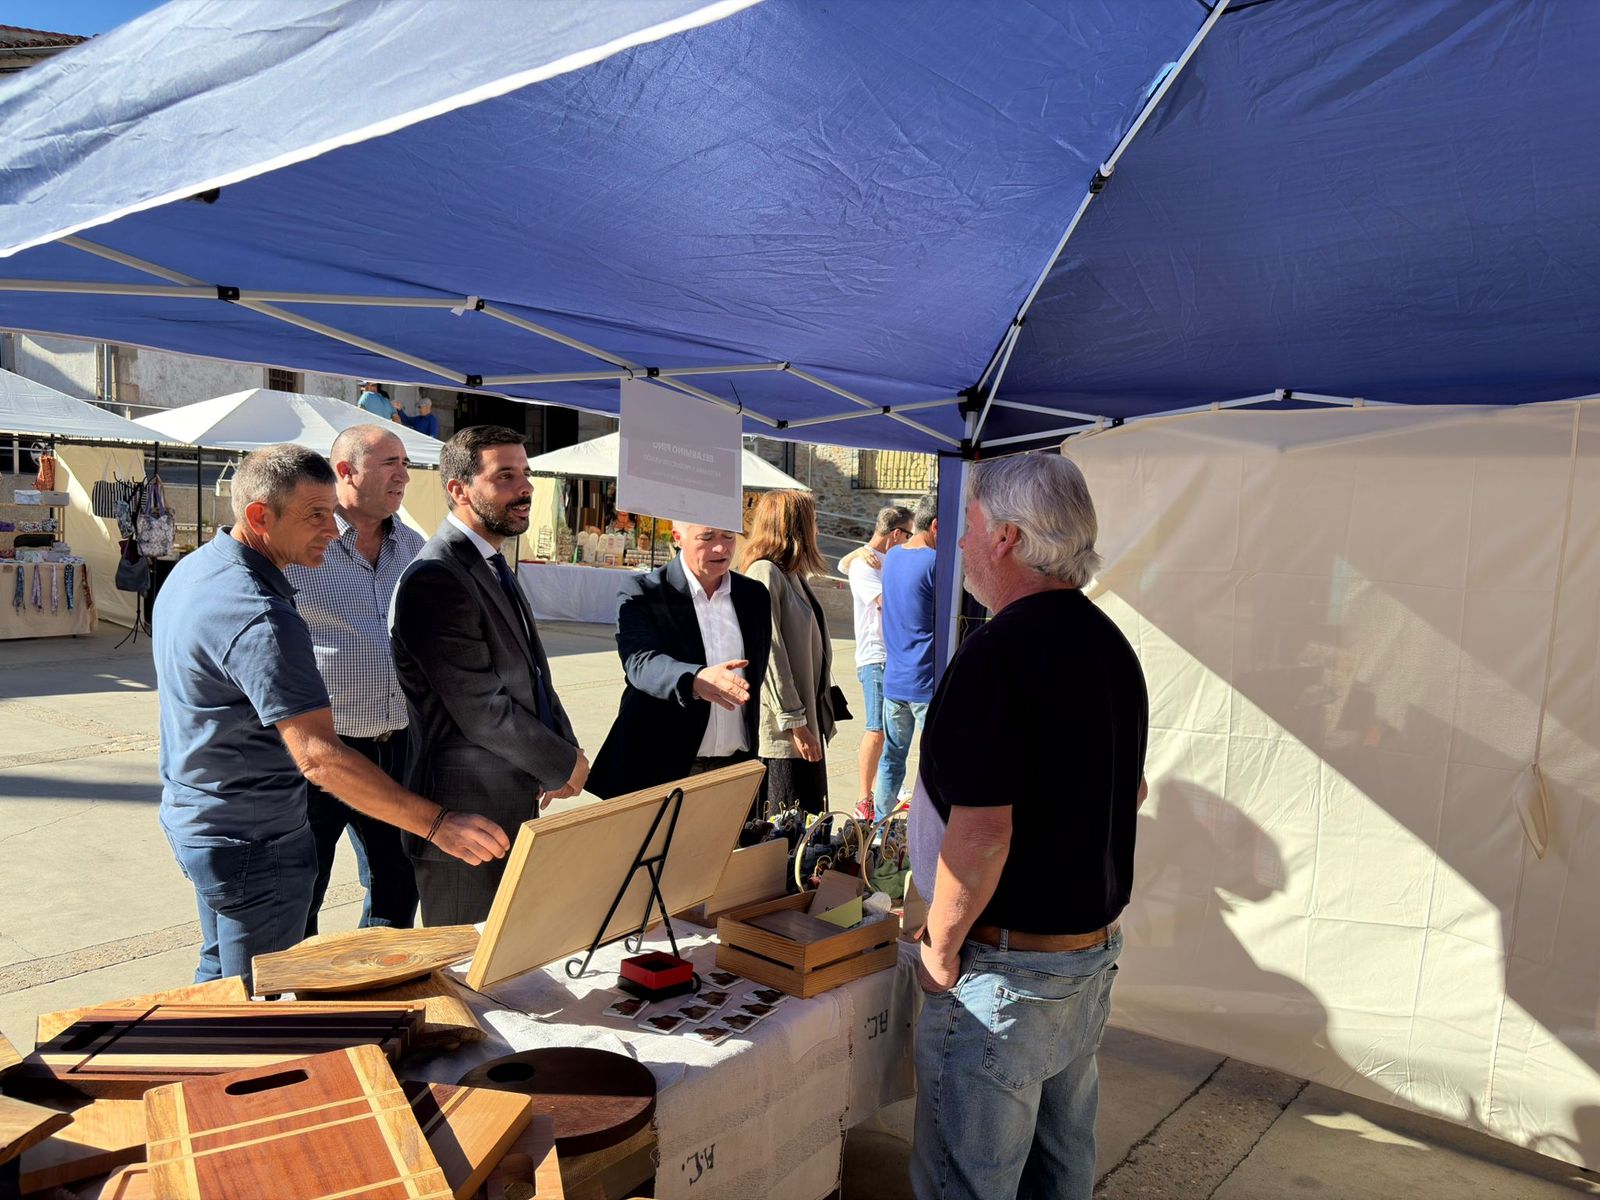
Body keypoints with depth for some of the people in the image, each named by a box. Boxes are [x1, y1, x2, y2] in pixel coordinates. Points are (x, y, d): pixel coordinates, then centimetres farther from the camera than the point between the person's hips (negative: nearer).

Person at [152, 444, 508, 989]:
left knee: (220, 974, 26)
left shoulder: (195, 568, 3)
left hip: (193, 815, 10)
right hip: (252, 841, -10)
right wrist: (436, 824, -38)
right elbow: (318, 756, -36)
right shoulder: (260, 618, -30)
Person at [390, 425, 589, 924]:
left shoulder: (491, 566, 13)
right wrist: (564, 765, -10)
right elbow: (481, 711, -22)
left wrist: (563, 750, 1)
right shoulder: (436, 579, -19)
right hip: (469, 813, -9)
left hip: (517, 807, 9)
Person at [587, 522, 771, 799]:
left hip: (737, 767, 4)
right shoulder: (642, 593, -6)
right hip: (663, 768, -3)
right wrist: (695, 680, -42)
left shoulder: (754, 595, 9)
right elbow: (640, 661, -23)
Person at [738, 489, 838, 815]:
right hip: (779, 731, -9)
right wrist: (795, 723, -19)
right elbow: (769, 654, -19)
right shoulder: (764, 573, -14)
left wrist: (816, 721, 15)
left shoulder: (792, 576, 14)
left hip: (806, 725, 9)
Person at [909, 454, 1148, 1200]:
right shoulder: (1111, 644, 5)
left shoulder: (999, 650, -23)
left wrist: (941, 946, -14)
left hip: (1003, 971, -8)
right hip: (1093, 956, 9)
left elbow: (981, 832, -28)